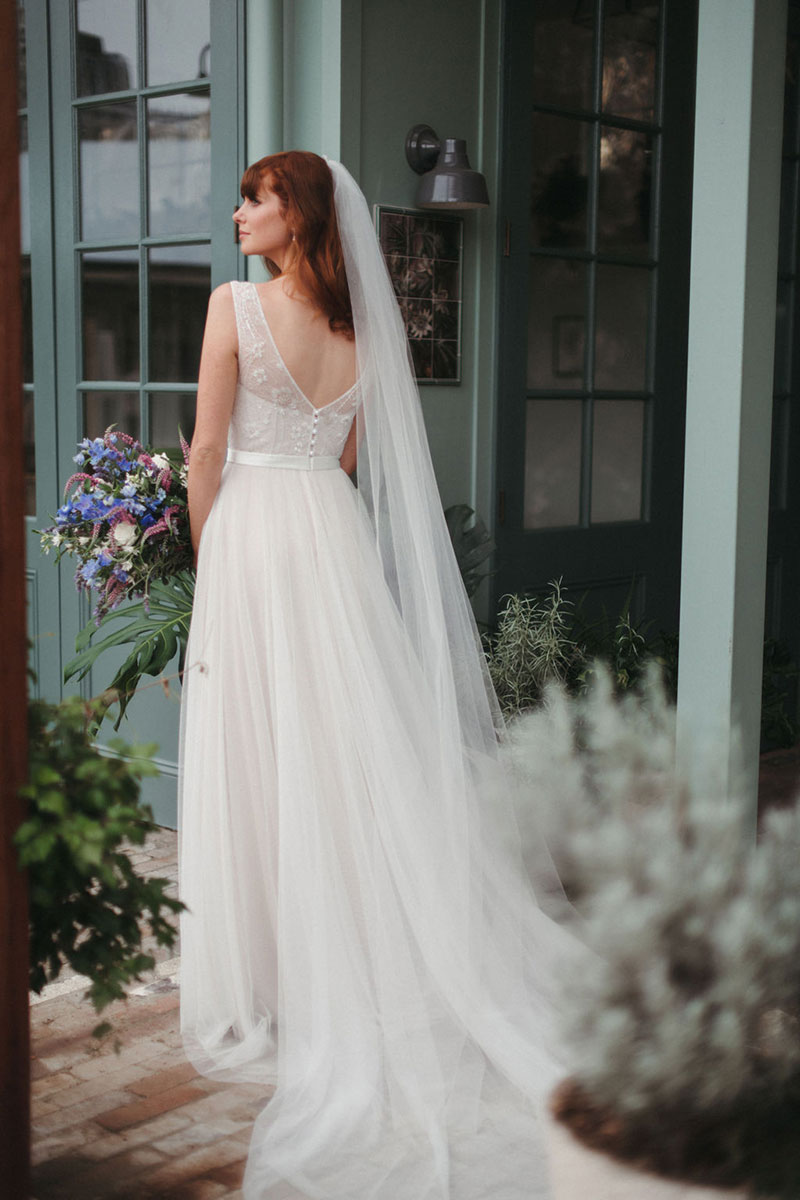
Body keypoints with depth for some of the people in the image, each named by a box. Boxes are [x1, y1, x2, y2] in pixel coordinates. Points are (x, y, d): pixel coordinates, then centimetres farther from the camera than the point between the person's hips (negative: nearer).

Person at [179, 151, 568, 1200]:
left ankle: (270, 983, 9)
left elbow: (209, 451, -7)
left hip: (254, 524, -5)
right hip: (336, 532, 6)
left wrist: (207, 549, 6)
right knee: (351, 747, 10)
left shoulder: (237, 304, -9)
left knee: (262, 753, 0)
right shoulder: (358, 321, 8)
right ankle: (376, 966, 18)